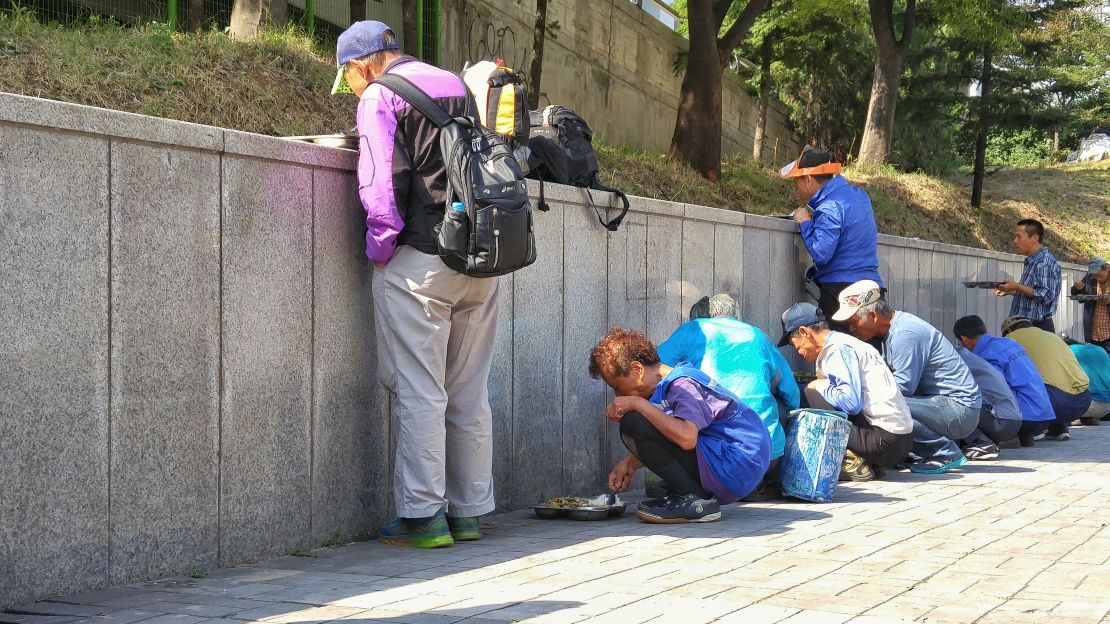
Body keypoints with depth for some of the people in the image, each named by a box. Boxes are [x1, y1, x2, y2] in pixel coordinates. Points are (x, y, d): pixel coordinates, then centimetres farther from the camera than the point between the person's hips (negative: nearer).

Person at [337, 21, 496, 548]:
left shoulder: (379, 97, -4)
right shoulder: (455, 85, 17)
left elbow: (384, 184, -11)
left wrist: (379, 251, -2)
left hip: (420, 261, -7)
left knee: (419, 393, -3)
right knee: (470, 395, 10)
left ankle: (423, 516, -3)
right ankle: (469, 512, 14)